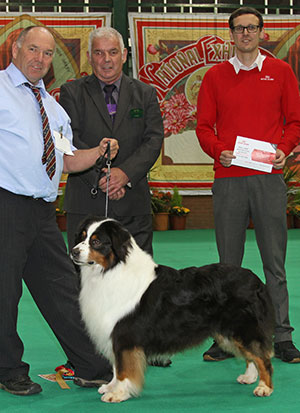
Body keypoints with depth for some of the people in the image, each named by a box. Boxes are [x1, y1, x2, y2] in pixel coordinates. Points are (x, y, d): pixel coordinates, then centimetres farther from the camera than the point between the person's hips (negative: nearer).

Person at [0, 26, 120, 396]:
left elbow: (69, 160, 20)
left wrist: (99, 152, 2)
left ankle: (90, 368, 16)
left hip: (43, 212, 7)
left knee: (62, 289, 9)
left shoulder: (52, 106, 20)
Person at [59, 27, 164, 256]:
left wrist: (125, 173, -15)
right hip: (86, 202, -1)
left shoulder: (145, 93, 11)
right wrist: (99, 177, -16)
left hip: (133, 204, 2)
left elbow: (154, 140, 1)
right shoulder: (72, 92, 6)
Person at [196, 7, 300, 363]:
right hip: (228, 178, 1)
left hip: (269, 177, 0)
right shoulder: (215, 76, 10)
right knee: (229, 262, 4)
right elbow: (204, 126, 8)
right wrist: (219, 151, -10)